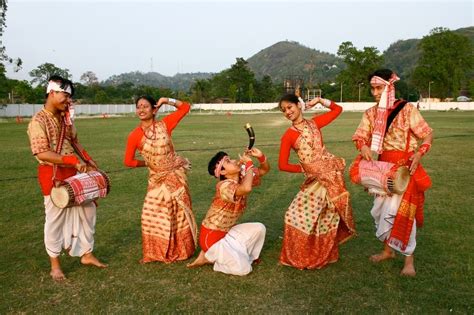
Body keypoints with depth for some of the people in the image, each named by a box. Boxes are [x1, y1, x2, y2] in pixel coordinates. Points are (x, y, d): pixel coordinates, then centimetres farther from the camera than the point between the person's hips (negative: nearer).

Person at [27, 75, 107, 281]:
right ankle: (55, 265, 19)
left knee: (87, 209, 11)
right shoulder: (38, 122, -14)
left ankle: (87, 254, 26)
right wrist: (73, 160, -28)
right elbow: (42, 154, -22)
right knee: (55, 218, 3)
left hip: (74, 173, 7)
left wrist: (88, 161, 5)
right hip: (52, 175, -7)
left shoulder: (65, 118, 9)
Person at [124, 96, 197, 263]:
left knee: (179, 211, 7)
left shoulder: (164, 124, -10)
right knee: (151, 214, 2)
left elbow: (185, 107, -4)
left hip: (175, 175, -1)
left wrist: (167, 101, -13)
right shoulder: (134, 135, -10)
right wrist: (148, 163, -1)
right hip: (156, 179, 1)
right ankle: (156, 253, 21)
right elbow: (128, 161, -2)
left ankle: (182, 249, 27)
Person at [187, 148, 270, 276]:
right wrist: (249, 163, -33)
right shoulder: (224, 186, -26)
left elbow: (265, 170, 6)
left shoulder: (242, 178, -2)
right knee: (243, 268, -13)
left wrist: (260, 156, -16)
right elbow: (247, 188, -47)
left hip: (227, 231, 8)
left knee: (259, 228, -4)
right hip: (211, 235, -8)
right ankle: (208, 256, 5)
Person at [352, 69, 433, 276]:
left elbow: (428, 135, -7)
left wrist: (419, 153, -24)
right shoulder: (371, 113, 3)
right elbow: (359, 136, 1)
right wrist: (363, 146, -21)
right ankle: (388, 250, 32)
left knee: (401, 210, -8)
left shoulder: (407, 109, -10)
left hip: (405, 167, -5)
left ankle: (409, 260, 7)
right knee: (379, 210, 12)